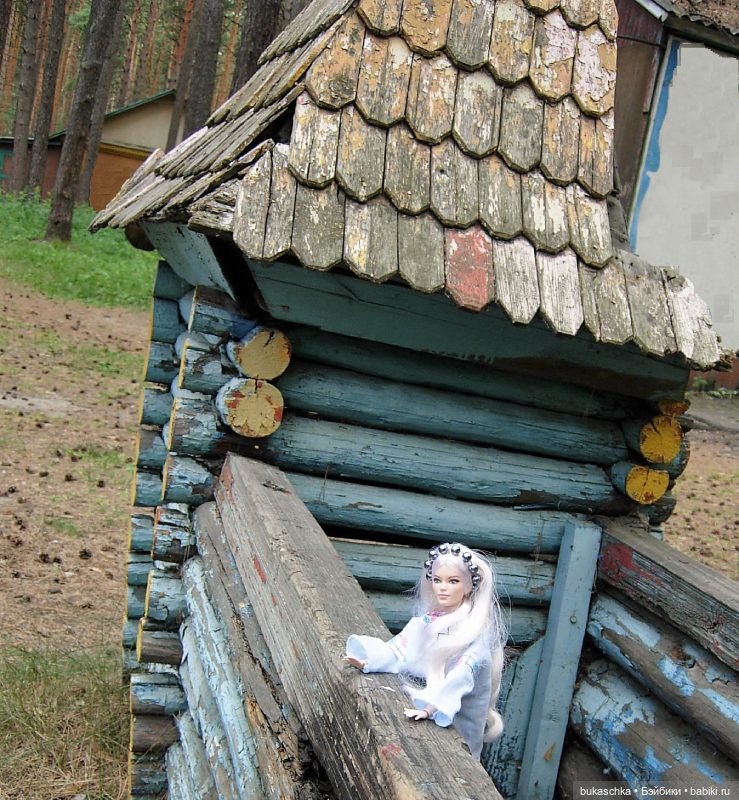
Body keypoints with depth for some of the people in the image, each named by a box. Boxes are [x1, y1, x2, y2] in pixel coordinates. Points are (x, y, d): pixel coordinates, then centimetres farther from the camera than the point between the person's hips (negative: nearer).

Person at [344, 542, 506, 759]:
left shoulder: (473, 631, -17)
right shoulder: (426, 621, 3)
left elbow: (459, 679, -26)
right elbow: (398, 648, 2)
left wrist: (430, 707, -37)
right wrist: (367, 661, -13)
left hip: (455, 716, -5)